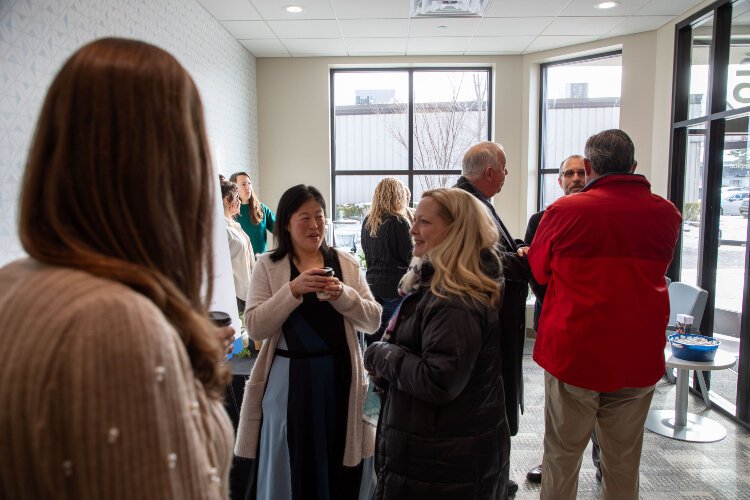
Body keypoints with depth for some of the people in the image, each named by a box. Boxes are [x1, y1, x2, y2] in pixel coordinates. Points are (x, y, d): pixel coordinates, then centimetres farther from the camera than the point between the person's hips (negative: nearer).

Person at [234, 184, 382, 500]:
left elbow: (373, 321, 0)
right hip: (290, 380, -2)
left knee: (341, 469, 15)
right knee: (293, 469, 13)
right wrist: (293, 290, -21)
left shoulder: (346, 263, 4)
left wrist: (342, 294, -17)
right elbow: (255, 328, -10)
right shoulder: (268, 266, -2)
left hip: (340, 376, 2)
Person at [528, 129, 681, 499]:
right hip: (639, 357, 3)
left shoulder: (564, 210, -11)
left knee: (561, 456, 12)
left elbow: (538, 270, 3)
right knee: (624, 462, 16)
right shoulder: (666, 213, -1)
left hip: (573, 352, -3)